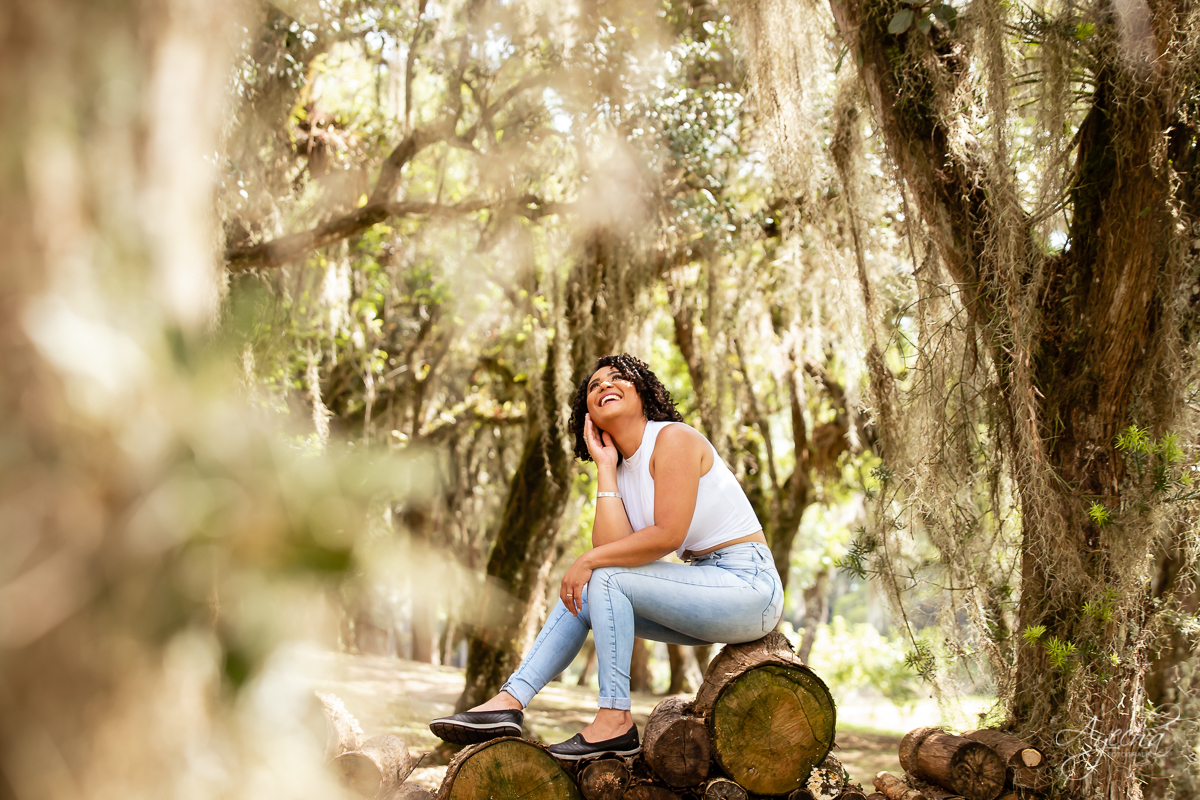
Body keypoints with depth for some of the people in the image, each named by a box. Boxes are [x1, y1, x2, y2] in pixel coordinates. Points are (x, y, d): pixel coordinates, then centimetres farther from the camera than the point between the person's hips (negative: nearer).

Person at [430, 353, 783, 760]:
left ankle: (615, 720, -18)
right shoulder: (621, 469, 12)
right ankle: (509, 702, -6)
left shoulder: (673, 438, -11)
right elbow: (612, 546, -5)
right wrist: (605, 468, -3)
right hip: (706, 585, 8)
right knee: (579, 595, 2)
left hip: (747, 585, -8)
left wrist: (589, 560, -13)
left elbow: (668, 534, -20)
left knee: (606, 578, -19)